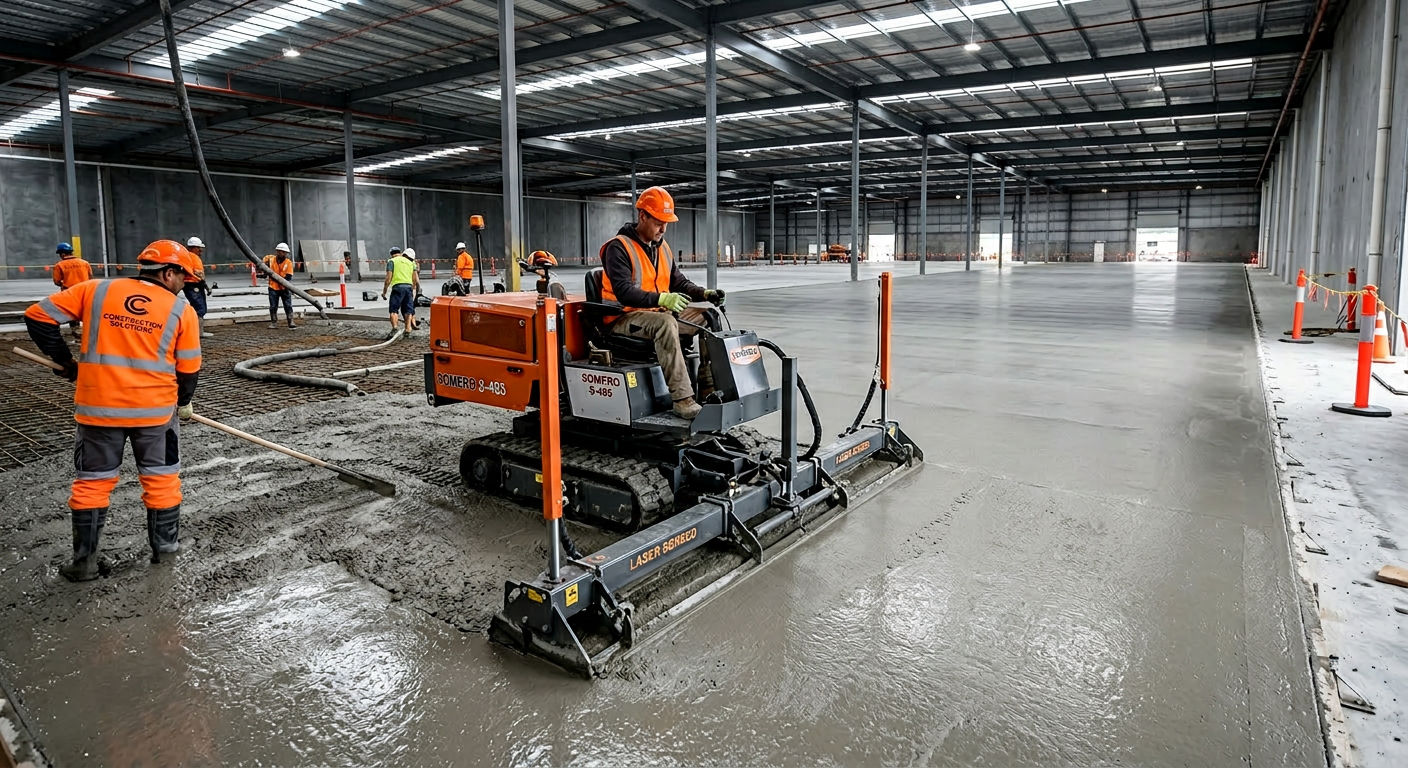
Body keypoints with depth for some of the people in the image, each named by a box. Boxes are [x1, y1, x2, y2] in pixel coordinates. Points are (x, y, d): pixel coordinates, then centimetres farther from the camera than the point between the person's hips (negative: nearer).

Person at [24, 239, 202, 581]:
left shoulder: (95, 291, 2)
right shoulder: (181, 309, -3)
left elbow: (38, 316, 4)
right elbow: (189, 369, 1)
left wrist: (66, 361, 14)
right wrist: (182, 402, 19)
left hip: (98, 406, 2)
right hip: (155, 408, -1)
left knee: (92, 482, 14)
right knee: (161, 478, 15)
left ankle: (84, 562, 20)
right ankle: (165, 545, 25)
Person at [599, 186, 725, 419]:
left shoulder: (662, 247, 12)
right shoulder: (618, 247, -13)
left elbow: (679, 282, 14)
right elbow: (624, 293, -25)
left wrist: (705, 294, -7)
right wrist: (661, 298, -39)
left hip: (659, 314, 8)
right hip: (624, 318, -8)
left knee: (709, 317, -6)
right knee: (665, 323, -38)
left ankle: (709, 385, -10)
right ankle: (682, 398, -39)